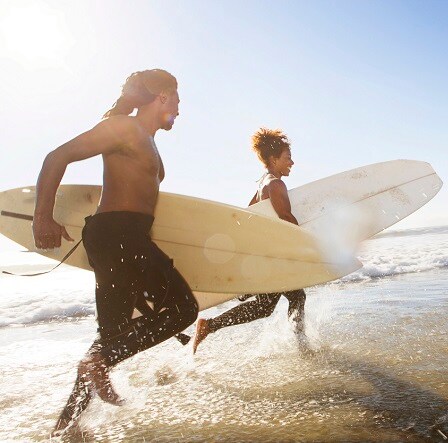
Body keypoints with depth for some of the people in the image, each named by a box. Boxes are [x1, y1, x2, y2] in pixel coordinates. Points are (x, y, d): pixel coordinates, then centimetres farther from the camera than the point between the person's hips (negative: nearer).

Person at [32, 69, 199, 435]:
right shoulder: (123, 127, -5)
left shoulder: (147, 143, 23)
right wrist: (43, 218, -16)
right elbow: (57, 158, -10)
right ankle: (101, 362, -8)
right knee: (183, 308, -9)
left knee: (113, 336, 12)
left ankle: (66, 421, 20)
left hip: (127, 240, 10)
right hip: (117, 234, -10)